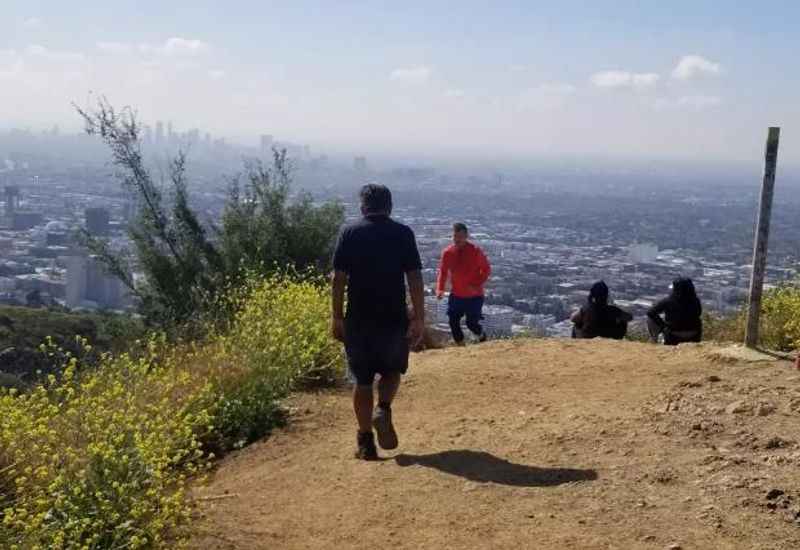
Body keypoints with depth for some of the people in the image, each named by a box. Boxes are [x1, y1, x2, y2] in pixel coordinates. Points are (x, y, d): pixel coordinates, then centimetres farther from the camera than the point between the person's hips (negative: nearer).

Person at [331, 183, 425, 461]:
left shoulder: (350, 233, 0)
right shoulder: (403, 234, -1)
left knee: (362, 380, 9)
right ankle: (383, 410, -5)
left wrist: (337, 317, 2)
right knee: (392, 370, 21)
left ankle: (365, 442, 11)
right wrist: (419, 318, -3)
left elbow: (339, 278, -4)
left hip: (358, 320, 0)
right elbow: (415, 278, -6)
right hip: (394, 318, 0)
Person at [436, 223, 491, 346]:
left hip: (474, 296, -3)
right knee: (453, 322, 0)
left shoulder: (475, 251, -14)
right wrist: (440, 288, -11)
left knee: (471, 323, -3)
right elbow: (443, 271, 4)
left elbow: (487, 269, -6)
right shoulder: (447, 252, -5)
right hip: (456, 295, 3)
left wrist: (478, 285, -19)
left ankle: (482, 336, 31)